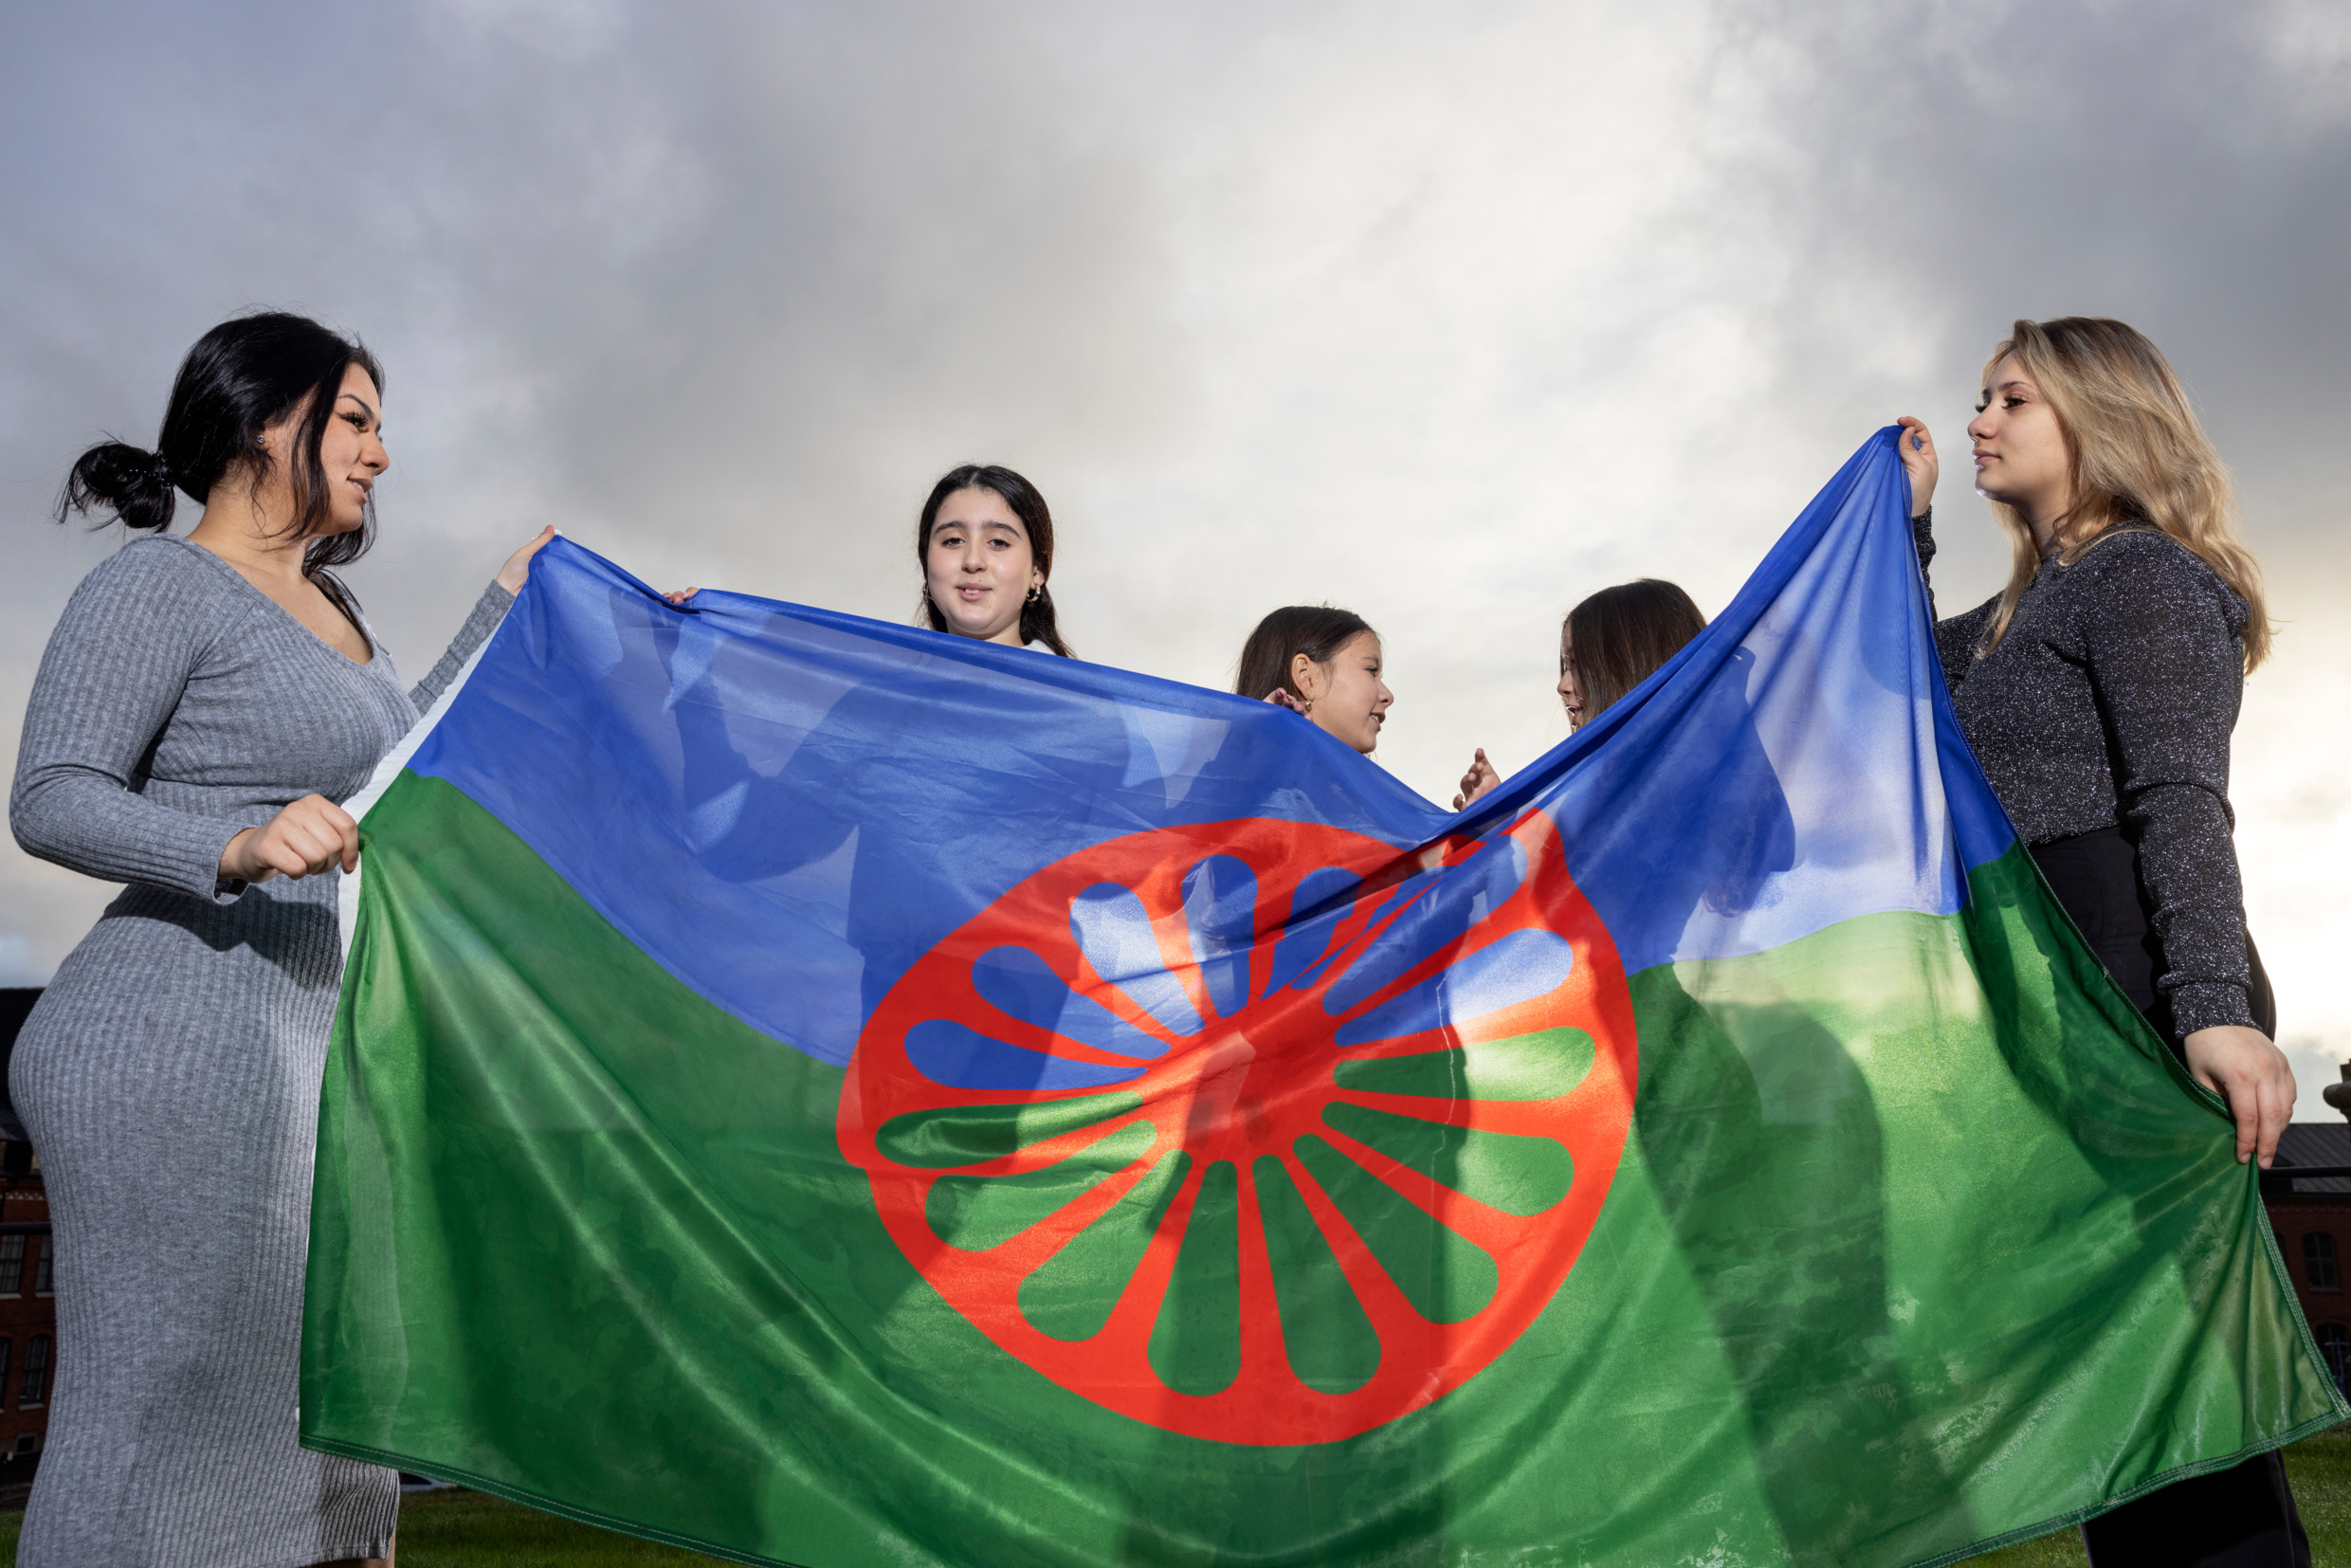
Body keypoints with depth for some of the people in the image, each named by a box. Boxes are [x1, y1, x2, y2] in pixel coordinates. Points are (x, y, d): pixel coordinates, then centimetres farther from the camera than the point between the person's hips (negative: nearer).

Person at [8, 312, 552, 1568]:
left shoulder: (328, 604, 17)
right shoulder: (164, 582, -8)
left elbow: (400, 763, 30)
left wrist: (507, 603, 29)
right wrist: (240, 846, -30)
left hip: (304, 1043, 9)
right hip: (178, 1043, -9)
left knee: (314, 1389, 15)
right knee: (156, 1393, -3)